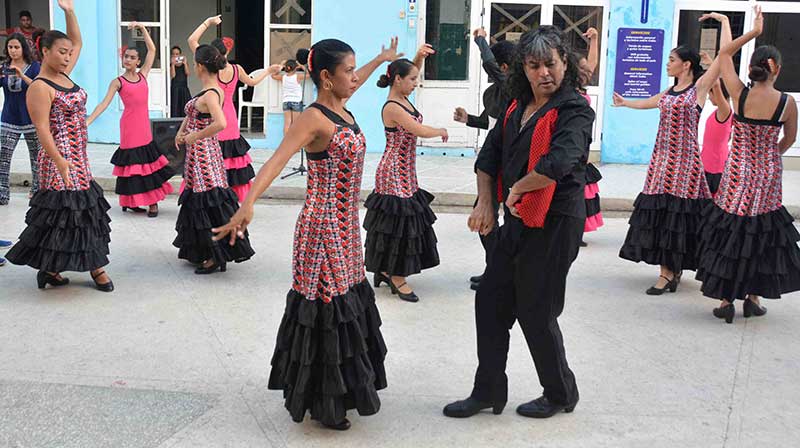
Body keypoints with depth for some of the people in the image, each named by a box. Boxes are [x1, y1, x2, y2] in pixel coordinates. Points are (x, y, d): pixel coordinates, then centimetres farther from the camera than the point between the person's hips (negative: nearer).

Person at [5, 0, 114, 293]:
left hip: (78, 158, 9)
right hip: (60, 159, -9)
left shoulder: (64, 75, 10)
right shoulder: (40, 88, -14)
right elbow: (42, 129, -20)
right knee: (62, 209, -6)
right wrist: (60, 161, -29)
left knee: (84, 209, 10)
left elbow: (78, 43, 21)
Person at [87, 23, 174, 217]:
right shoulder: (118, 82, -3)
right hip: (130, 126, -5)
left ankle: (152, 201, 12)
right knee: (132, 162, 0)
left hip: (144, 126, 5)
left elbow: (152, 49, 11)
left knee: (148, 161, 7)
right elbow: (104, 103, -10)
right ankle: (131, 202, 9)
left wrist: (142, 28, 5)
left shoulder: (143, 75, 9)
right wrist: (88, 121, -21)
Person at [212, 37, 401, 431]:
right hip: (323, 230, -9)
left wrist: (382, 59, 49)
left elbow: (355, 81, 32)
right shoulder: (314, 118, -17)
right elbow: (276, 161, -31)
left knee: (348, 305, 15)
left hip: (346, 229, 9)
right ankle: (322, 404, 14)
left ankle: (339, 393, 29)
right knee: (326, 310, -1)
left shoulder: (342, 110, 8)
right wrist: (248, 205, -46)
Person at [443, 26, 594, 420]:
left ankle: (561, 395, 24)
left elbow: (557, 163, -31)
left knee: (536, 312, 2)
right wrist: (485, 201, 2)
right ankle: (488, 392, 25)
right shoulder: (518, 106, 10)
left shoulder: (574, 110, -14)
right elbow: (490, 155, 14)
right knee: (490, 302, 11)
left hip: (554, 224, -8)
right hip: (517, 221, 8)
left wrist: (516, 189, -16)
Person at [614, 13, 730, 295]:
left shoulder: (699, 87, -4)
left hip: (684, 160, -7)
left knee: (676, 211, -5)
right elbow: (648, 103, 35)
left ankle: (669, 271, 1)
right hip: (662, 157, 7)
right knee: (658, 211, 4)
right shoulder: (669, 92, 14)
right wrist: (626, 103, 49)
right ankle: (670, 270, 12)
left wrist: (724, 21, -4)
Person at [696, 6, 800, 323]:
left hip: (737, 175, 0)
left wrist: (753, 31, 6)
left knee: (729, 232, 7)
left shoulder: (739, 94, -10)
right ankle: (753, 297, 21)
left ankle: (725, 300, 9)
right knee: (764, 232, 14)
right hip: (768, 178, 0)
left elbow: (724, 54, 5)